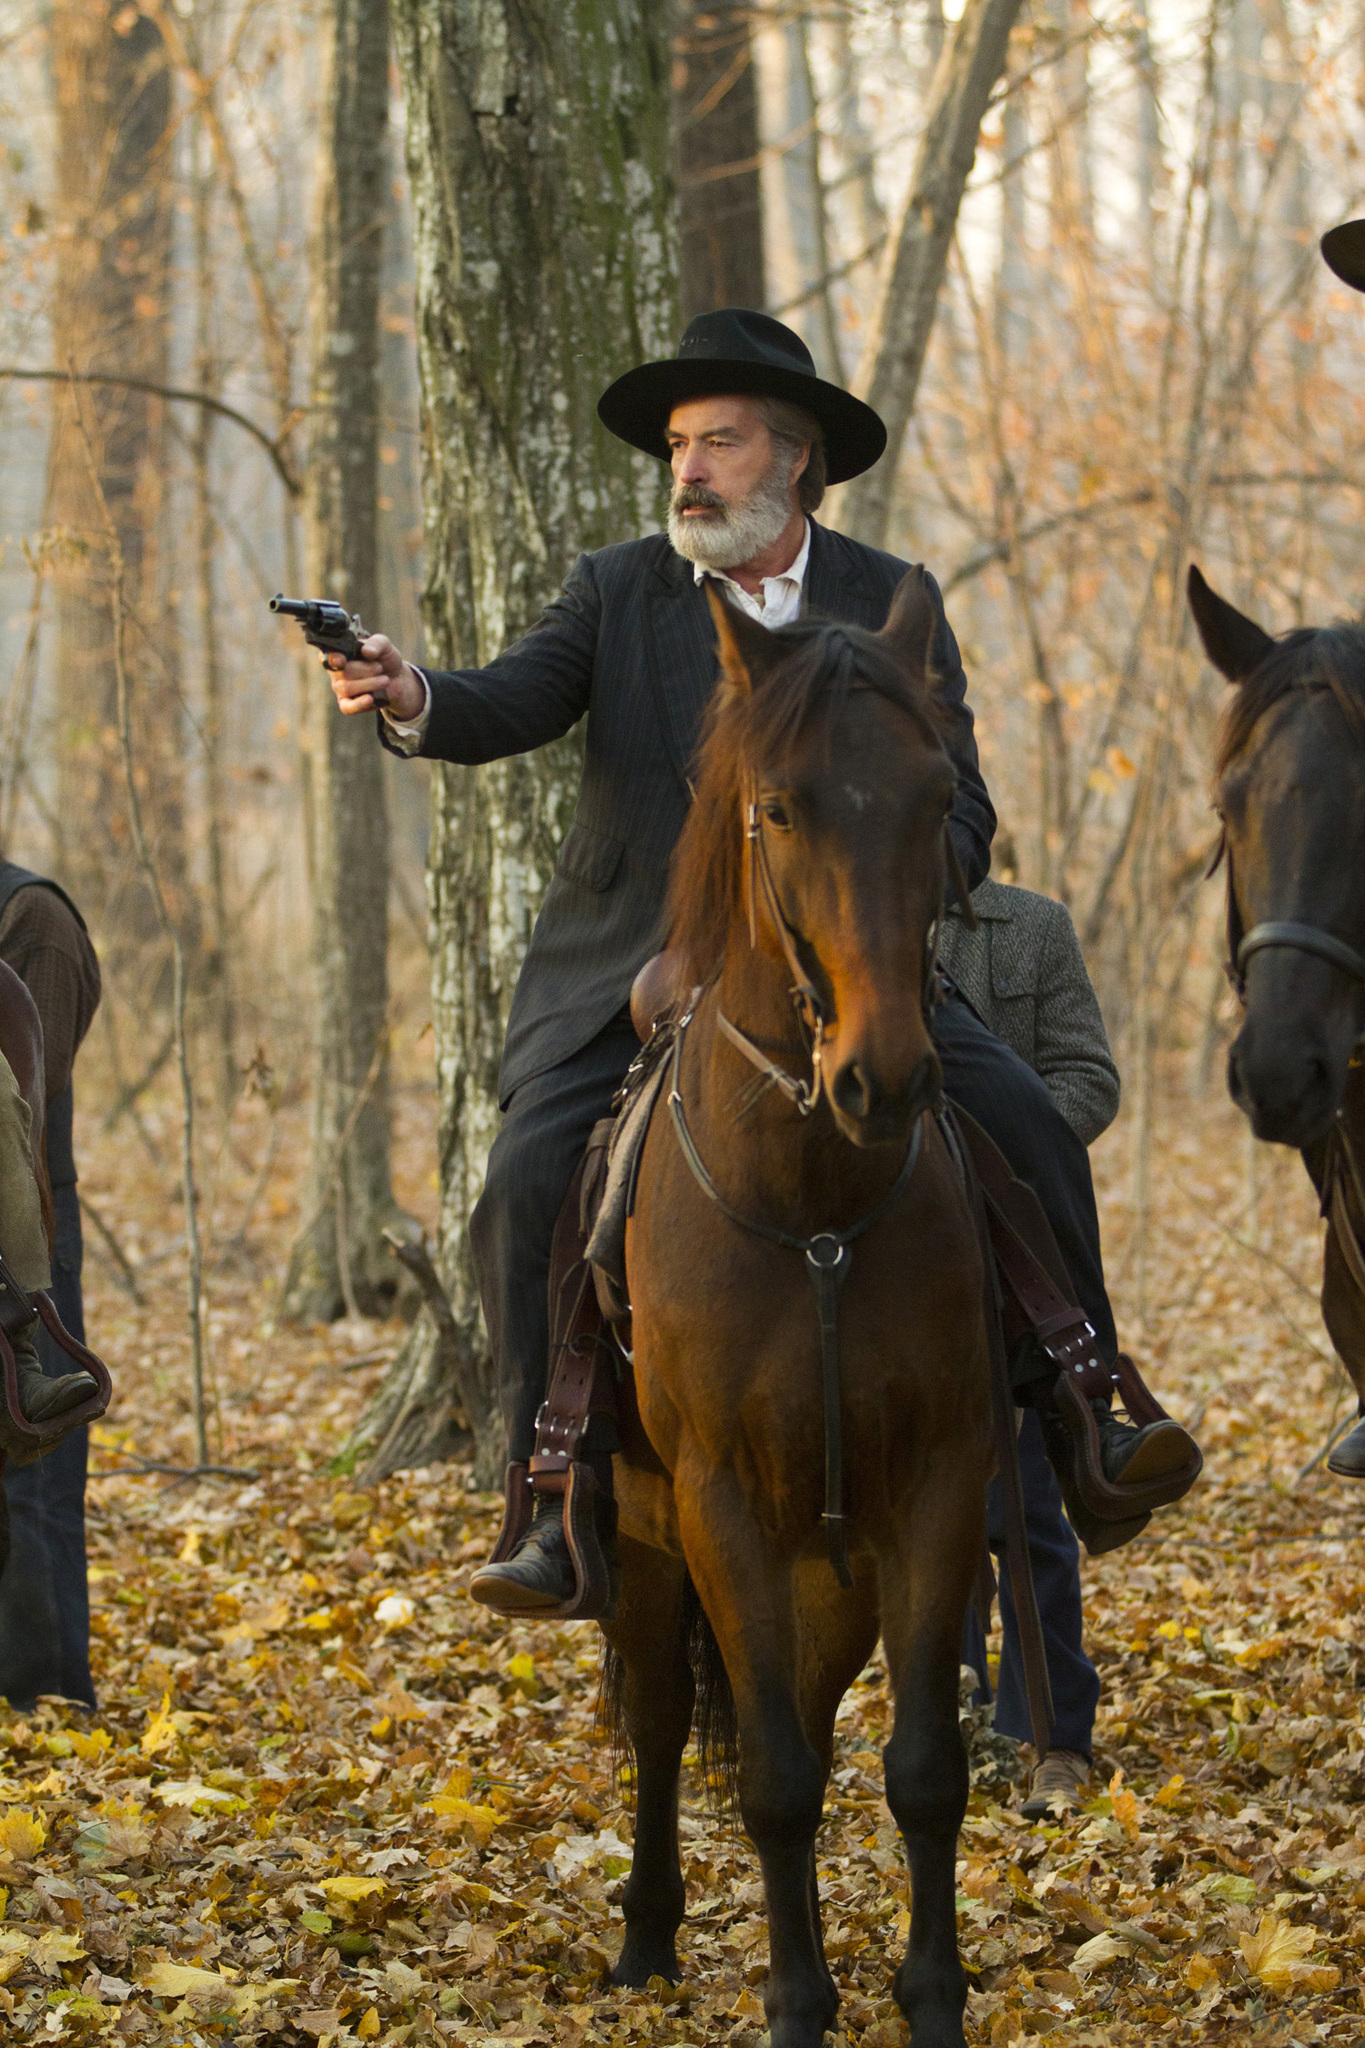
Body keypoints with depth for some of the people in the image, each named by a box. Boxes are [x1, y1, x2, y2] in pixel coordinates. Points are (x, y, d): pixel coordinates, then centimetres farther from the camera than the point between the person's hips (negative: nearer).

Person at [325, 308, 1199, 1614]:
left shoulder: (892, 605, 4)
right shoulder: (616, 592, 2)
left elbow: (957, 815, 1)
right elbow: (510, 706, -14)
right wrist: (412, 702, -37)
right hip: (630, 971, 0)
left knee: (1027, 1127, -15)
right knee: (526, 1196, -19)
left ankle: (1084, 1419, 1)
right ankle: (563, 1506, -8)